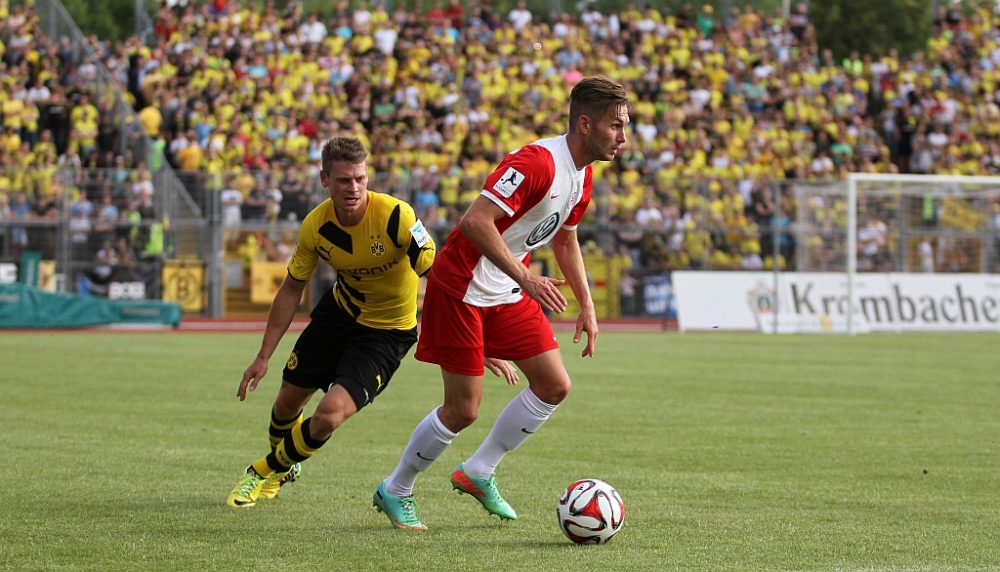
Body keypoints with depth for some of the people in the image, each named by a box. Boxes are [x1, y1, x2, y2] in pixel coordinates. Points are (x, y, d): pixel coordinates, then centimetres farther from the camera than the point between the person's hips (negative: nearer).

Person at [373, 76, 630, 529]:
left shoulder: (583, 175, 5)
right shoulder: (537, 162, -26)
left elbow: (565, 239, 21)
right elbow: (476, 222, -33)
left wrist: (586, 307, 15)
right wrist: (526, 279, -33)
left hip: (508, 294, 9)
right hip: (461, 288, -9)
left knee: (554, 385, 1)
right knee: (463, 410, -6)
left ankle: (478, 473, 16)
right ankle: (394, 492, 15)